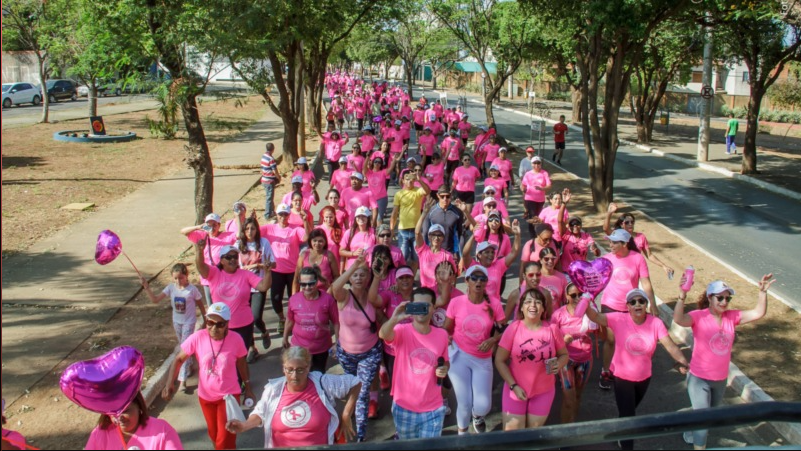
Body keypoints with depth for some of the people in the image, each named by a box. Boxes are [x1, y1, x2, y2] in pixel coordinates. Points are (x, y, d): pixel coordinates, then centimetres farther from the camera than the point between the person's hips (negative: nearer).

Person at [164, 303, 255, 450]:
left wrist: (248, 389, 5)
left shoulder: (236, 339, -19)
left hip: (229, 395, -2)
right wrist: (170, 383, -22)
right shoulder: (198, 338, -18)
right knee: (214, 435, 24)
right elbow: (179, 359, -8)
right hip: (205, 396, 3)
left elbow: (242, 364, -3)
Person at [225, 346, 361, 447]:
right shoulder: (273, 389, -7)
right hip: (280, 445, 2)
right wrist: (244, 426, -13)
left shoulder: (323, 384, -13)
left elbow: (354, 383, -6)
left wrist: (346, 417, -5)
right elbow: (260, 414, 5)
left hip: (319, 446, -1)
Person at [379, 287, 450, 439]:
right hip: (404, 408, -1)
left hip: (433, 410, 2)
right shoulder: (403, 331, -14)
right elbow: (383, 335, -37)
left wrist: (444, 369, -10)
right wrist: (394, 319, -58)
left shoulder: (442, 334, -4)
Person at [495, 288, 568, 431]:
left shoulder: (552, 329, -6)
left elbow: (564, 354, 7)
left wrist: (558, 365, -16)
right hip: (516, 390, -2)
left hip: (543, 392, 2)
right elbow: (499, 361, -8)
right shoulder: (513, 329, -11)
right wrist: (513, 386, -15)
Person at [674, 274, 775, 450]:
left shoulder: (732, 316, -5)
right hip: (699, 379, -6)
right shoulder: (698, 316, -21)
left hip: (720, 380, 6)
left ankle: (690, 436, 53)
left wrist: (763, 292, -25)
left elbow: (758, 313, -10)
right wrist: (682, 296, -57)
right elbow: (678, 319, -40)